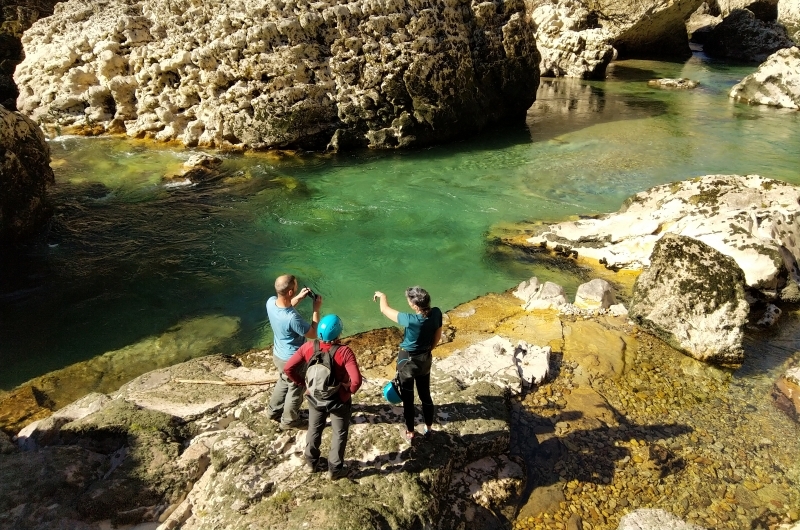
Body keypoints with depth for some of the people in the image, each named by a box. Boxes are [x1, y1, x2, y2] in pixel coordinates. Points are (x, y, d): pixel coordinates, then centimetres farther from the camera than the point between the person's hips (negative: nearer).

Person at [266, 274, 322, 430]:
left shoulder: (271, 302, -18)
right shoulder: (292, 318, -41)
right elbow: (314, 333, -23)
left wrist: (299, 298, -1)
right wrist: (316, 309, -19)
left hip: (278, 353, 8)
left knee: (284, 382, 33)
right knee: (296, 389, 19)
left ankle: (274, 411, 53)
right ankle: (289, 421, 40)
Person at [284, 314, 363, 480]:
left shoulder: (308, 347, -18)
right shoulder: (344, 352, -29)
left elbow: (288, 368, -14)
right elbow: (356, 380, -34)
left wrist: (302, 383, 1)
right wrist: (350, 390, -12)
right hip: (339, 401, -3)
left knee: (314, 430, 27)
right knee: (339, 434, 20)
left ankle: (311, 462, 46)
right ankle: (334, 470, 34)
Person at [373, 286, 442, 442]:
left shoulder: (410, 320, -33)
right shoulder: (436, 313, -19)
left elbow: (384, 309, -18)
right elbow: (437, 336, -2)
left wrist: (382, 296, 3)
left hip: (407, 361, -5)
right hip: (425, 359, 5)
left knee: (407, 399, 15)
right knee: (425, 395, 24)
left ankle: (410, 432, 32)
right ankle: (428, 427, 42)